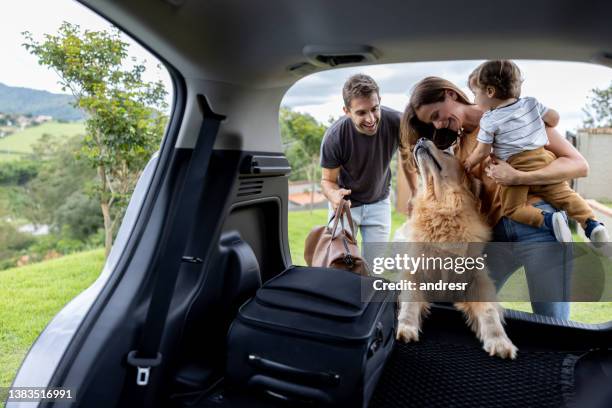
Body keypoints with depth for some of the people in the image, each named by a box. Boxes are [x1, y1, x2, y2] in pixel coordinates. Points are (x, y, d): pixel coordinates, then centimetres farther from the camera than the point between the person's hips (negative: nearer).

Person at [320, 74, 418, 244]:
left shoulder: (396, 122, -23)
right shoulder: (334, 136, -28)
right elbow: (328, 180, -15)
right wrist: (334, 196, -38)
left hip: (379, 203, 2)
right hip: (345, 203, -1)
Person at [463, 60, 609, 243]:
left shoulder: (489, 120, -6)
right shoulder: (531, 103, 8)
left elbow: (482, 153, -3)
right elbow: (554, 118, 18)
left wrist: (468, 163, 16)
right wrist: (543, 131, 38)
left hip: (515, 170, -5)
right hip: (543, 160, 5)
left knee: (511, 209, 2)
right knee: (565, 194, 14)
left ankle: (548, 219, -18)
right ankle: (592, 224, -1)